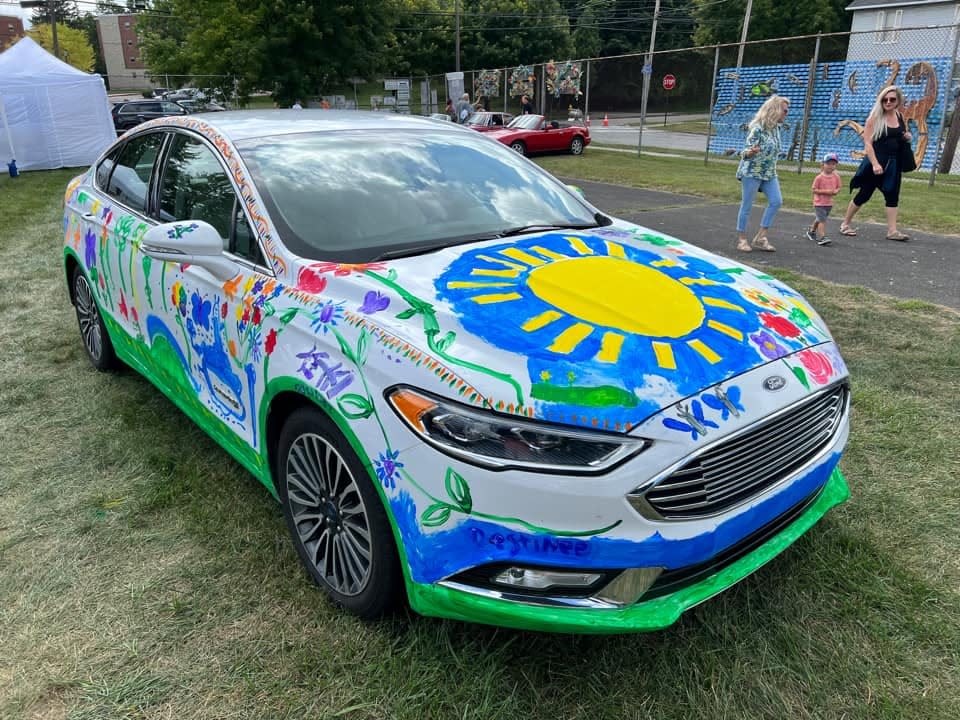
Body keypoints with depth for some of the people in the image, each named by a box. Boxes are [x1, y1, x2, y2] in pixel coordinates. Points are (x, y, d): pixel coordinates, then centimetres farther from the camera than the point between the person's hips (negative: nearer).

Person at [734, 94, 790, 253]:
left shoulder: (776, 128, 7)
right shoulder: (758, 128, -17)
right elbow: (746, 152, -19)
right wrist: (749, 152, -42)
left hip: (769, 173, 8)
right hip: (752, 172, -8)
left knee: (776, 201, -1)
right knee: (747, 205, -1)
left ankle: (760, 237, 5)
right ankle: (741, 240, 9)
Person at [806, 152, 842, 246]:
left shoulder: (836, 177, 1)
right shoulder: (819, 177, -13)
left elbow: (838, 188, 10)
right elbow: (814, 189, -13)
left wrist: (835, 191, -13)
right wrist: (825, 191, -22)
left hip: (829, 203, 6)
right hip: (819, 203, -6)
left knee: (819, 219, 21)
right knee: (822, 220, -13)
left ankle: (811, 231, 41)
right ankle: (821, 237, -13)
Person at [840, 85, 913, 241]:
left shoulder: (900, 117, 9)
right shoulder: (874, 118, -8)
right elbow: (867, 143, -15)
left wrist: (908, 137, 0)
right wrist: (875, 163, -23)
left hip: (894, 163, 5)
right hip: (875, 162, -5)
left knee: (892, 195, 0)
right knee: (863, 194, 2)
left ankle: (892, 230, -1)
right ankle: (846, 223, 18)